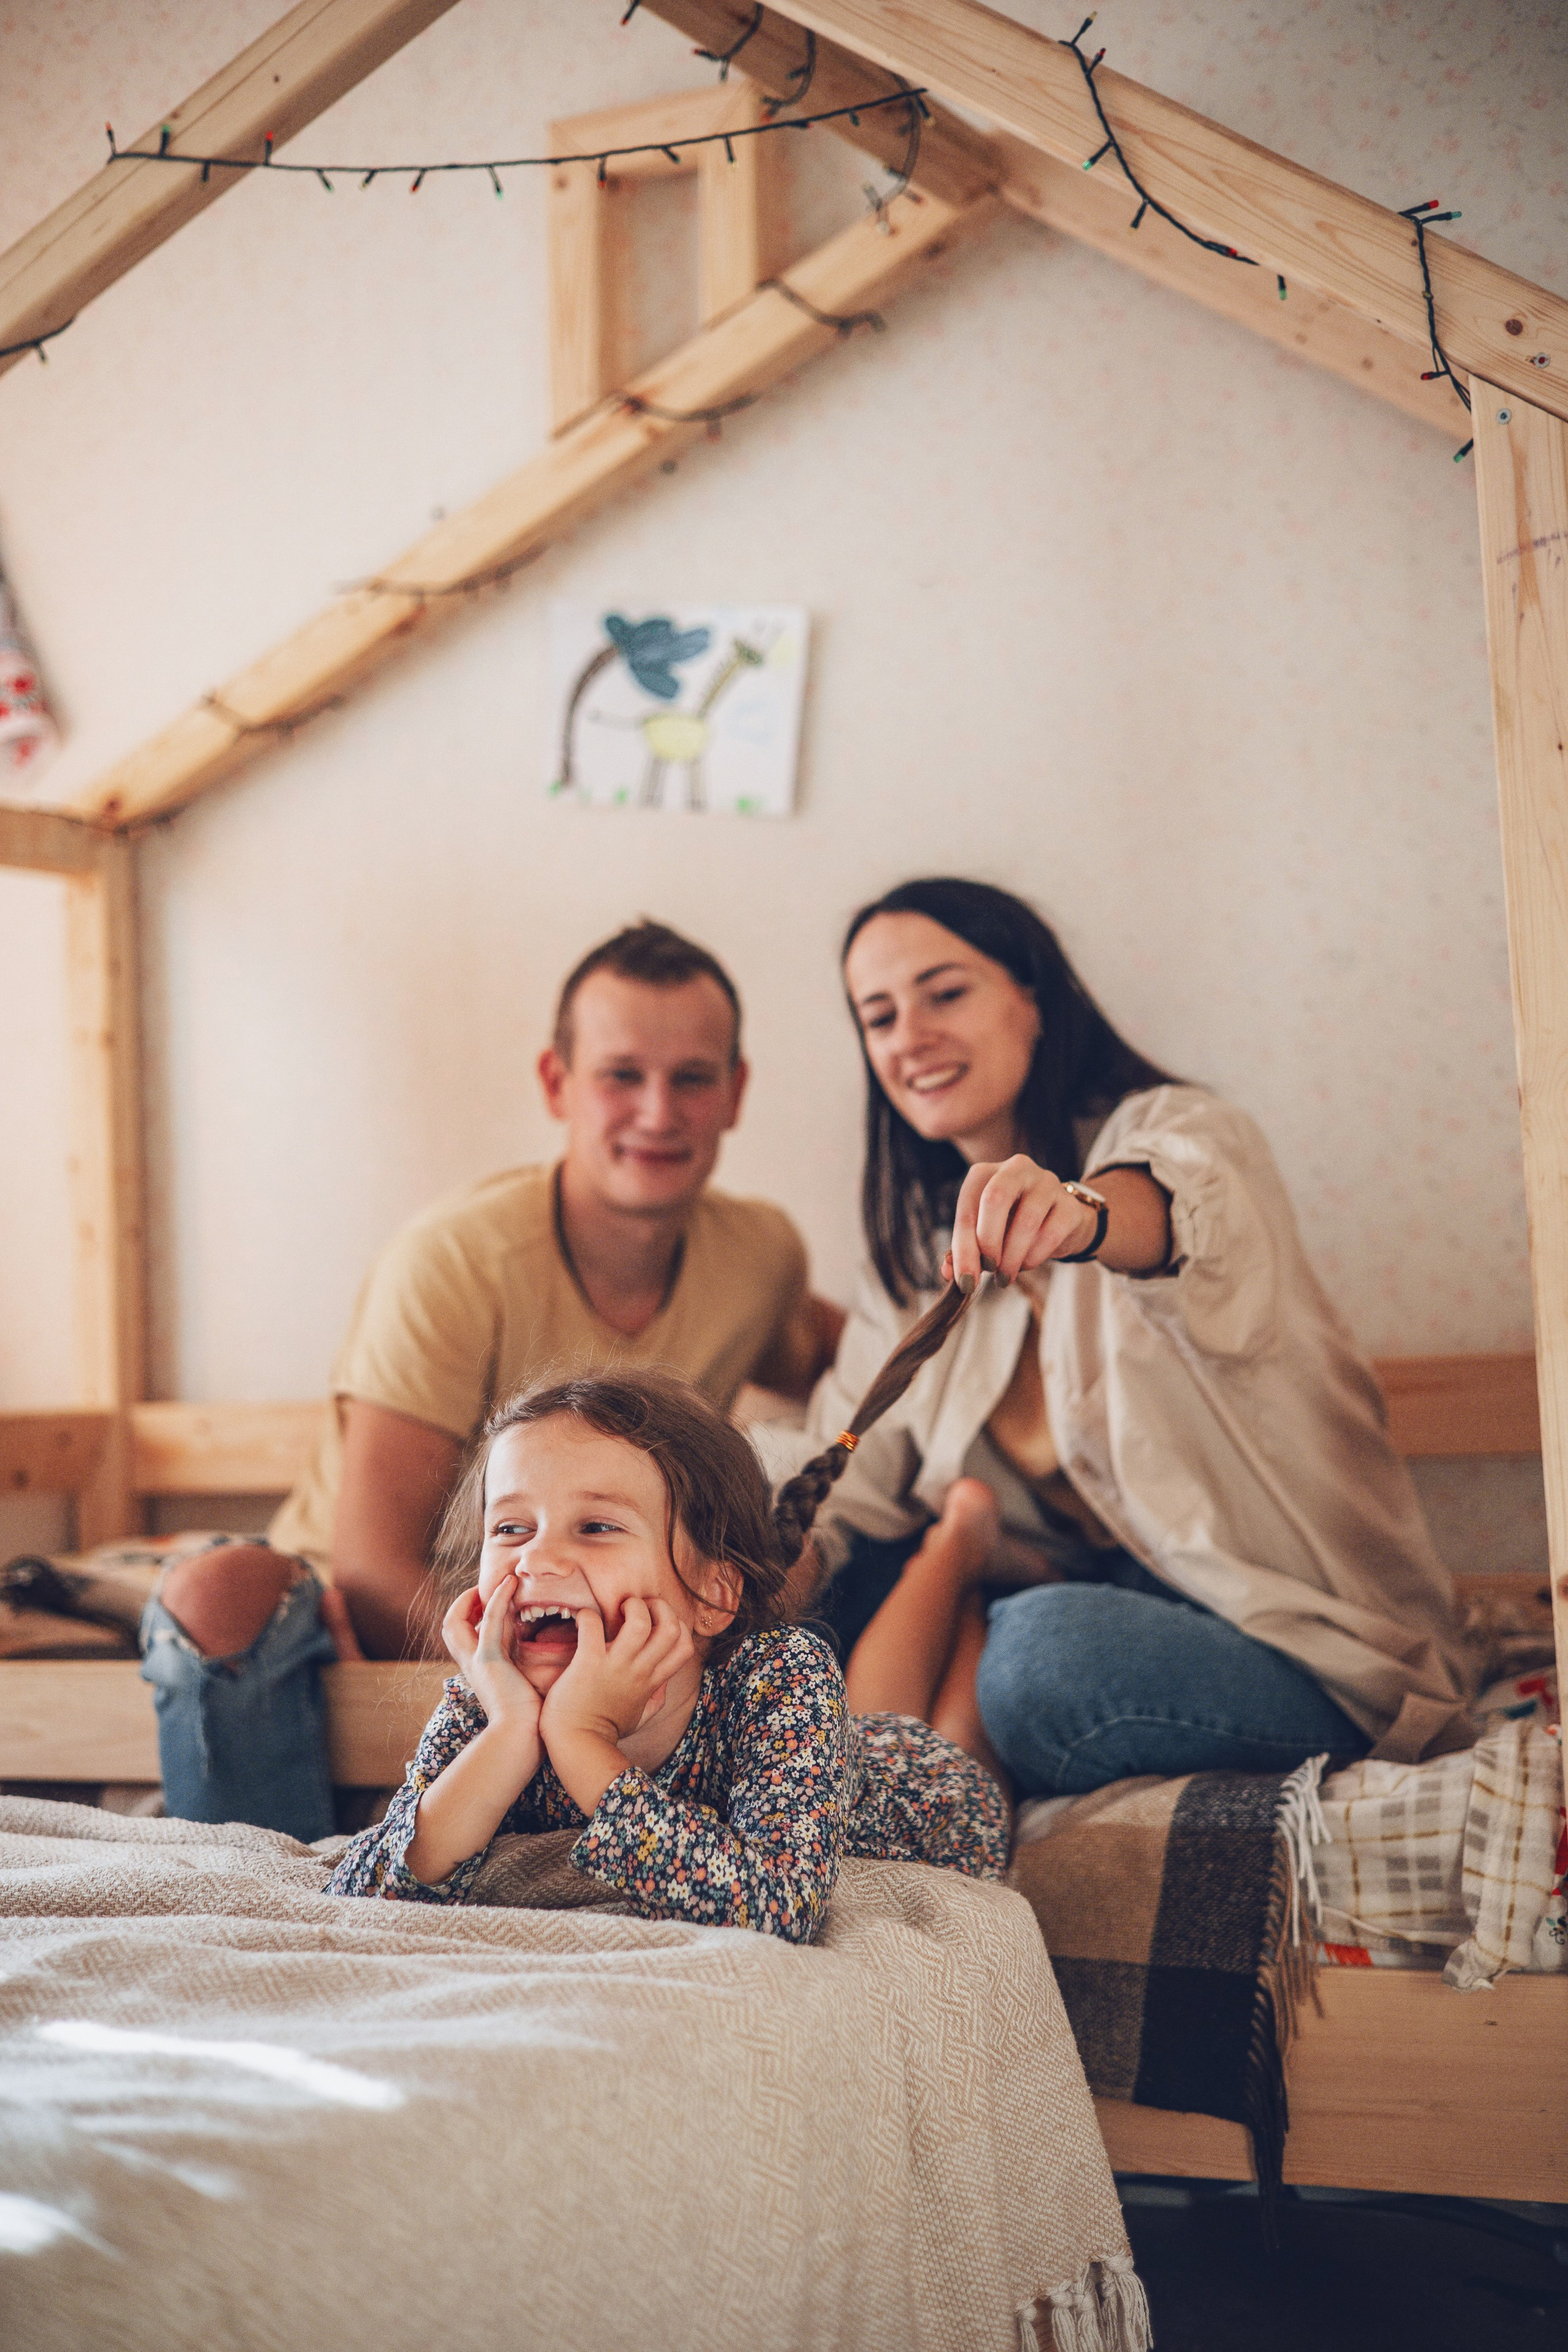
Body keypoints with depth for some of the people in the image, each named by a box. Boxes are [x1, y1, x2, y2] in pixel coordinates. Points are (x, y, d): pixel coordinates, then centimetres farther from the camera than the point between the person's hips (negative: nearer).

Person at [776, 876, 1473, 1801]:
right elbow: (842, 1492, 4)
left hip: (1316, 1651, -6)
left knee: (1046, 1650, -33)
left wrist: (1081, 1214, -58)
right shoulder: (921, 1258, 13)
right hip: (1118, 1607, 6)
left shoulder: (1176, 1130, -7)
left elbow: (1179, 1199, -35)